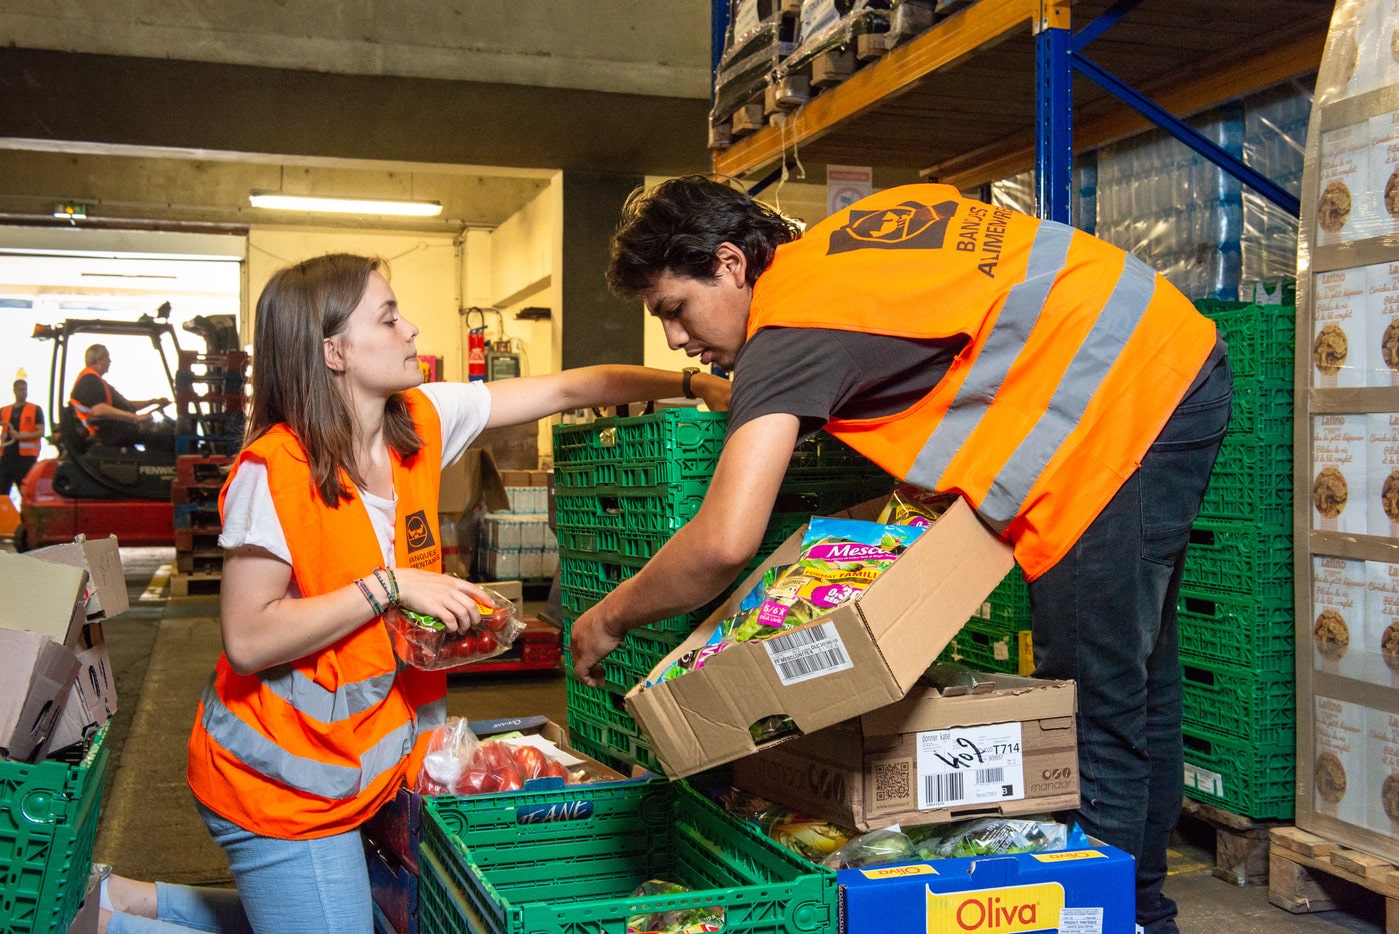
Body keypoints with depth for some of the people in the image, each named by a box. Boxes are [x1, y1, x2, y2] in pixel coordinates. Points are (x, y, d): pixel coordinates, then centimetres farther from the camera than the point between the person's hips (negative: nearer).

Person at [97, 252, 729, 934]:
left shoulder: (420, 422, -2)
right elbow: (246, 640, -22)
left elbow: (562, 390, 3)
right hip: (282, 777, -7)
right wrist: (390, 585, -24)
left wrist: (691, 385, 0)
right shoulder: (275, 472, -22)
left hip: (365, 755, 8)